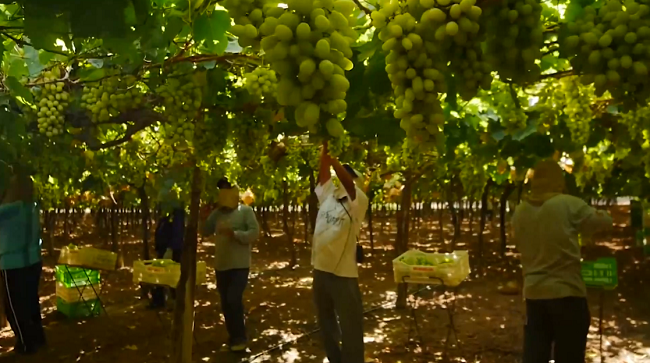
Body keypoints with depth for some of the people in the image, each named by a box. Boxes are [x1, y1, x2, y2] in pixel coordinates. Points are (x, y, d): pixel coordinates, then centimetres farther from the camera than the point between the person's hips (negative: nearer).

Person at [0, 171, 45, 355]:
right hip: (33, 261, 7)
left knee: (15, 306, 8)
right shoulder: (32, 207, 2)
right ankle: (38, 337, 32)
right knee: (30, 301, 21)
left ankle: (27, 344, 18)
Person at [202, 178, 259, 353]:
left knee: (234, 299, -16)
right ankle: (233, 337, 25)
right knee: (225, 303, 11)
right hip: (221, 265, 6)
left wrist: (234, 234, -24)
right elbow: (206, 232, 8)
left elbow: (254, 233, -15)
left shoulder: (245, 211, -6)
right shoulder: (218, 213, 11)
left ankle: (240, 338, -2)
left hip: (240, 265, -6)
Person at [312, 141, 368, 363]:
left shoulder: (357, 203, -9)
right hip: (320, 271, 7)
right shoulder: (327, 196, 8)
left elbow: (346, 180, -25)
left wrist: (332, 155, -32)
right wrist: (324, 145, 2)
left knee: (350, 328, 2)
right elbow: (324, 172, 5)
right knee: (326, 324, 19)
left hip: (343, 274, -6)